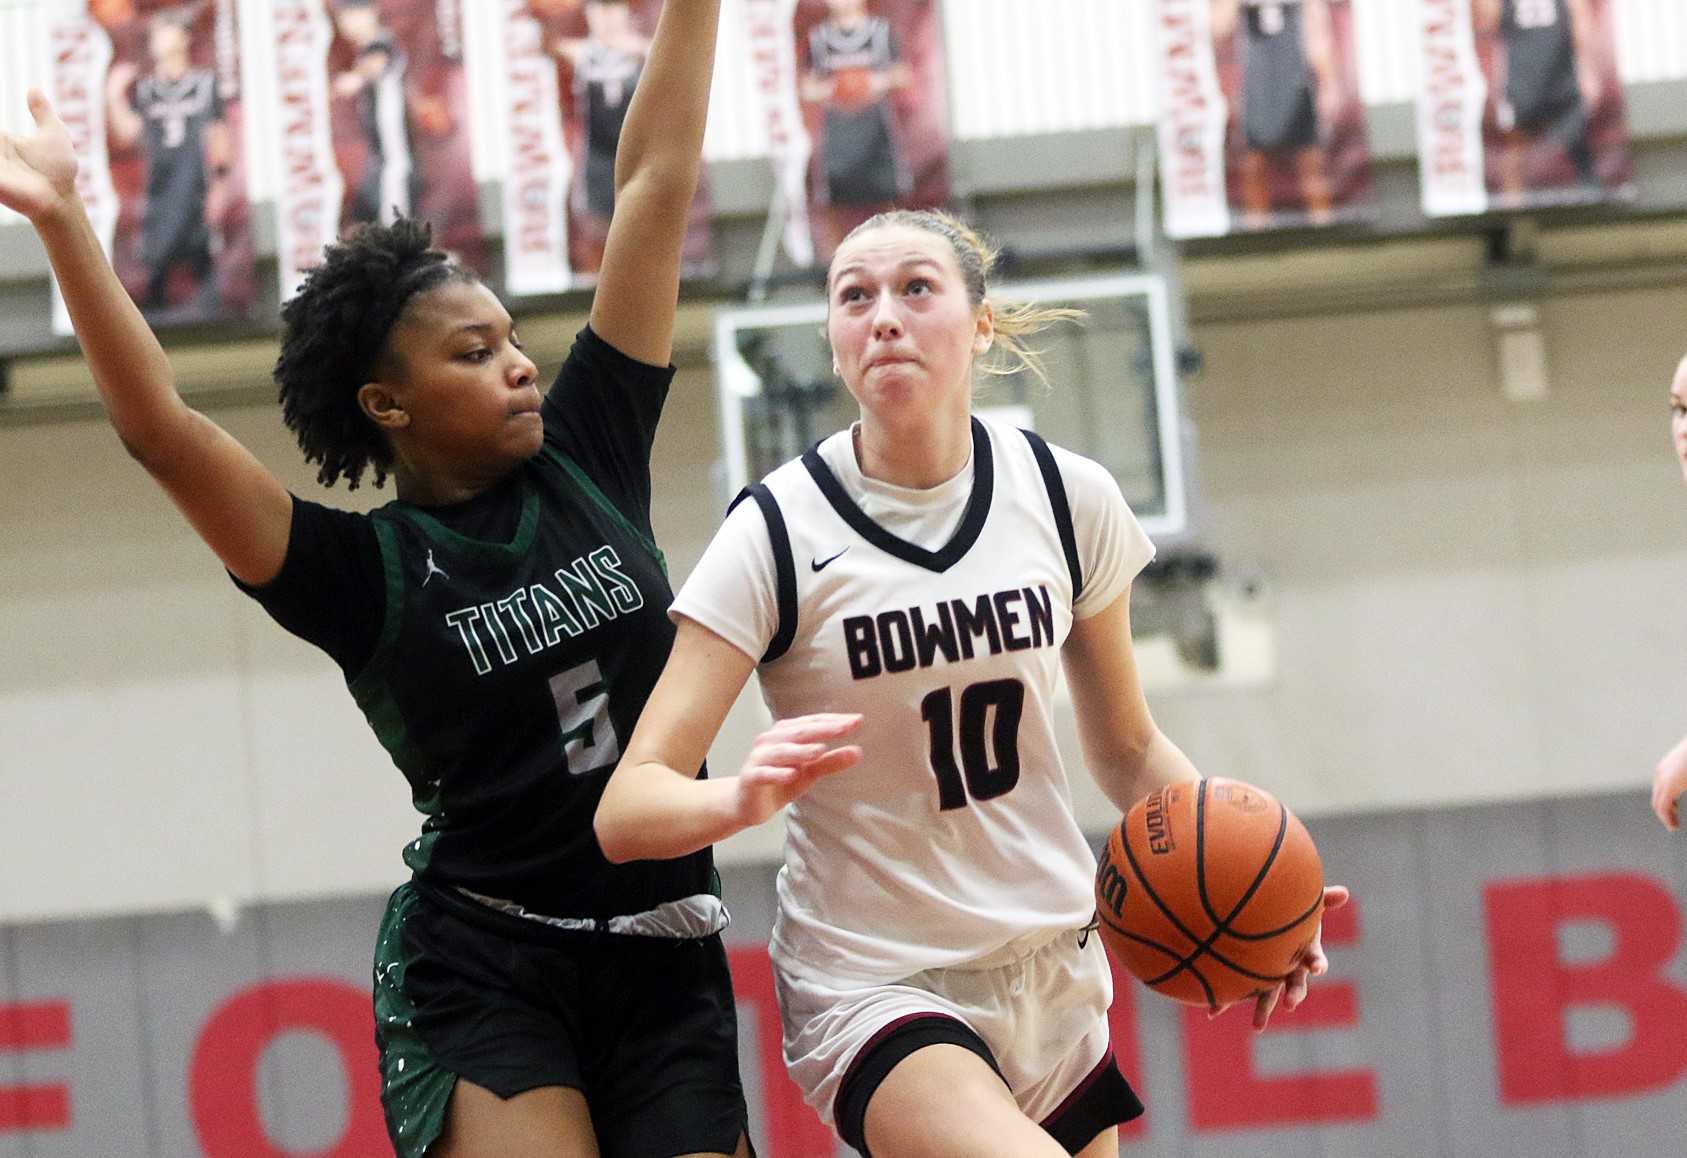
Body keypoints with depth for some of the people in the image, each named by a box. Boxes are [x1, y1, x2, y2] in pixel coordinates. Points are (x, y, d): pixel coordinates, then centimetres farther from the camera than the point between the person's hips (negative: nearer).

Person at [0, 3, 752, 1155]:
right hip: (479, 972, -4)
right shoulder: (366, 573, -3)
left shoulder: (587, 460, 6)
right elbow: (165, 432, -16)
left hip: (665, 961, 4)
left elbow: (657, 184, 5)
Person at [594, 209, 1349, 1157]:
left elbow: (1127, 748, 9)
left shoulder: (1069, 499, -4)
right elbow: (627, 810, -19)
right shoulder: (780, 534, -14)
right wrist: (746, 798, -41)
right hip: (875, 985, -5)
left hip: (1054, 972, 5)